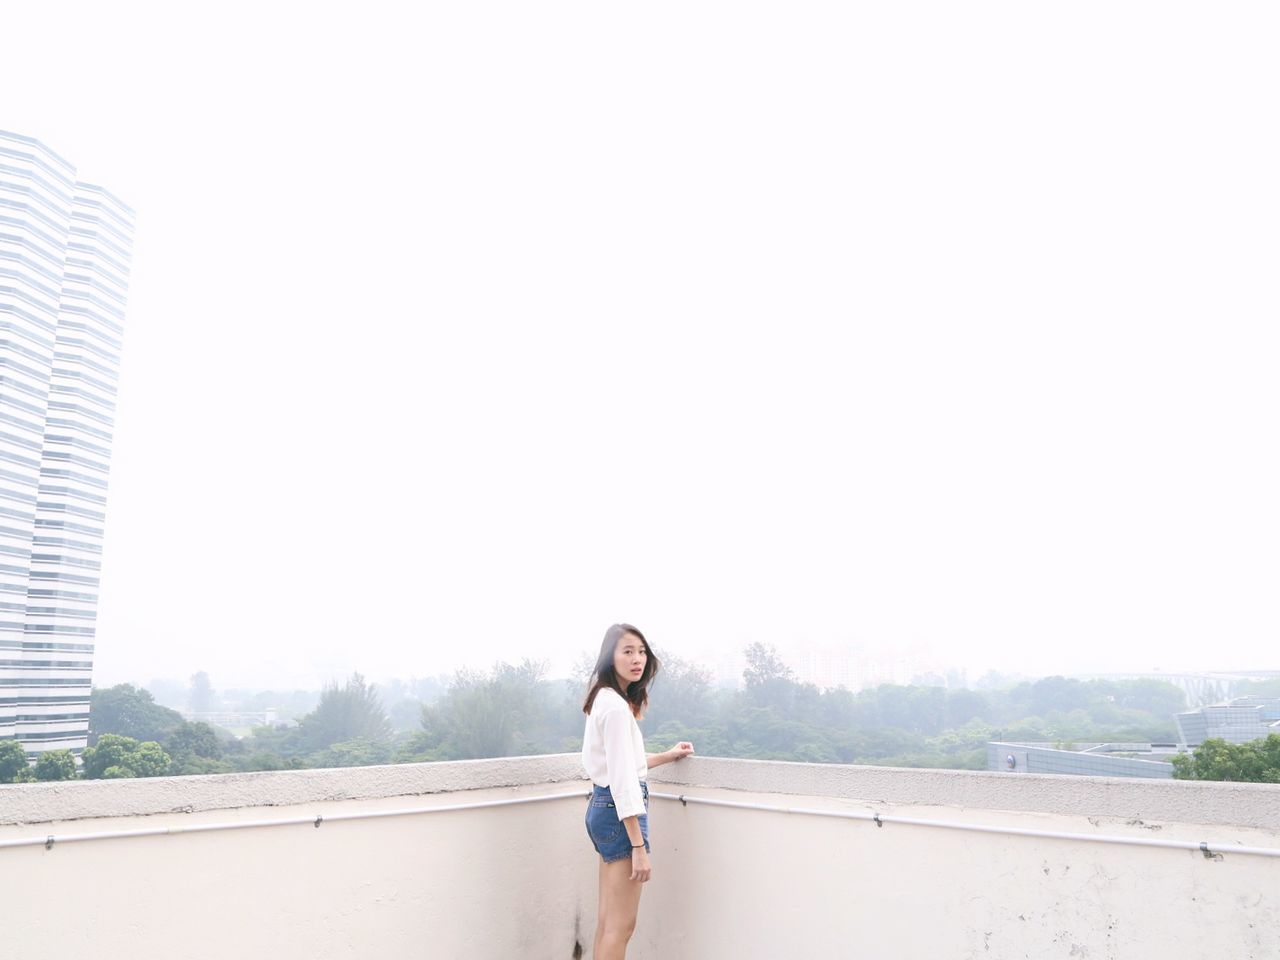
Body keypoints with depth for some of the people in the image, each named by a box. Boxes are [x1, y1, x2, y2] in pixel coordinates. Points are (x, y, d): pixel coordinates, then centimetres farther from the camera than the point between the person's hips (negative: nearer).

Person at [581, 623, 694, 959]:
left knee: (607, 921, 16)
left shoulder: (606, 700, 12)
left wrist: (668, 756, 31)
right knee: (621, 925, -3)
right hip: (618, 813, -10)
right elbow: (622, 781, -23)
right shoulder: (616, 706, -19)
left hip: (602, 808, 10)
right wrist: (639, 846, -22)